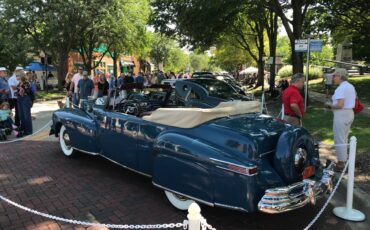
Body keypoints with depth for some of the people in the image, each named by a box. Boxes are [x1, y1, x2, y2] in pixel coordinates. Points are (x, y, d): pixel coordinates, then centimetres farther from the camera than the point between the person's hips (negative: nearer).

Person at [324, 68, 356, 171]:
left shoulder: (341, 88, -19)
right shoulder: (351, 86, 11)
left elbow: (339, 105, -26)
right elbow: (352, 102, 18)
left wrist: (329, 104, -8)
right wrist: (333, 103, 15)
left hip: (341, 115, -10)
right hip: (350, 113, 10)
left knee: (339, 140, 0)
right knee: (344, 139, 19)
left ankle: (341, 163, 7)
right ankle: (344, 160, 29)